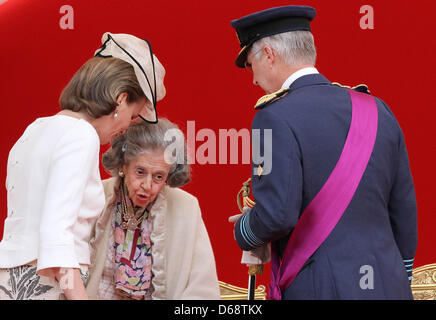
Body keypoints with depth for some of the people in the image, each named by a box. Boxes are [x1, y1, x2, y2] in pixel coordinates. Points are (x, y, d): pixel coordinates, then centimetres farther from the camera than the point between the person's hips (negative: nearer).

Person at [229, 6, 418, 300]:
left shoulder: (276, 118, -11)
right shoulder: (377, 110, 9)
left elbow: (276, 216, -19)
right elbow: (405, 212, 12)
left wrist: (243, 231, 3)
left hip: (319, 289, -6)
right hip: (388, 286, 6)